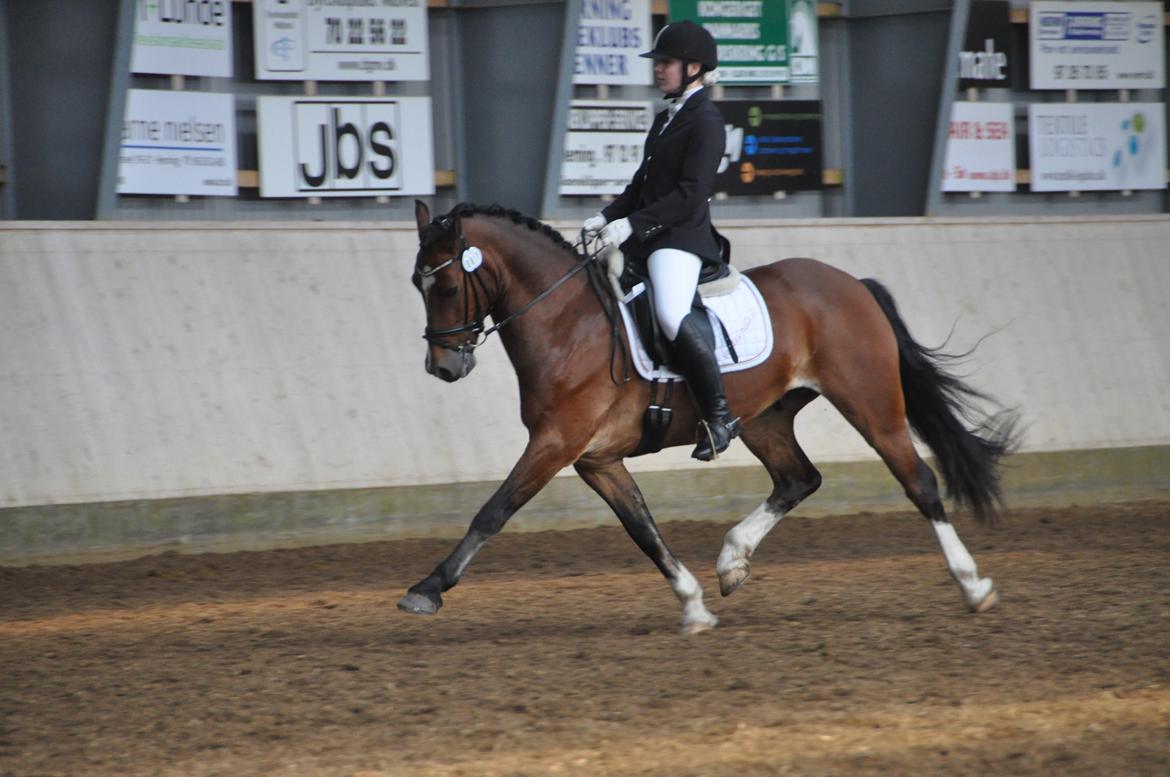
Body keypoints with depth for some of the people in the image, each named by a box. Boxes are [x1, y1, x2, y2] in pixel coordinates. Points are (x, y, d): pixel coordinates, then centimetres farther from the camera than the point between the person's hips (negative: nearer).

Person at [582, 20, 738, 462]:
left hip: (681, 239, -10)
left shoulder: (705, 122, -9)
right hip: (645, 240, 10)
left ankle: (719, 416, -23)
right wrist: (608, 217, 8)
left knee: (672, 315, -33)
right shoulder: (665, 119, 20)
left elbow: (690, 195, -18)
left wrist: (632, 224, -22)